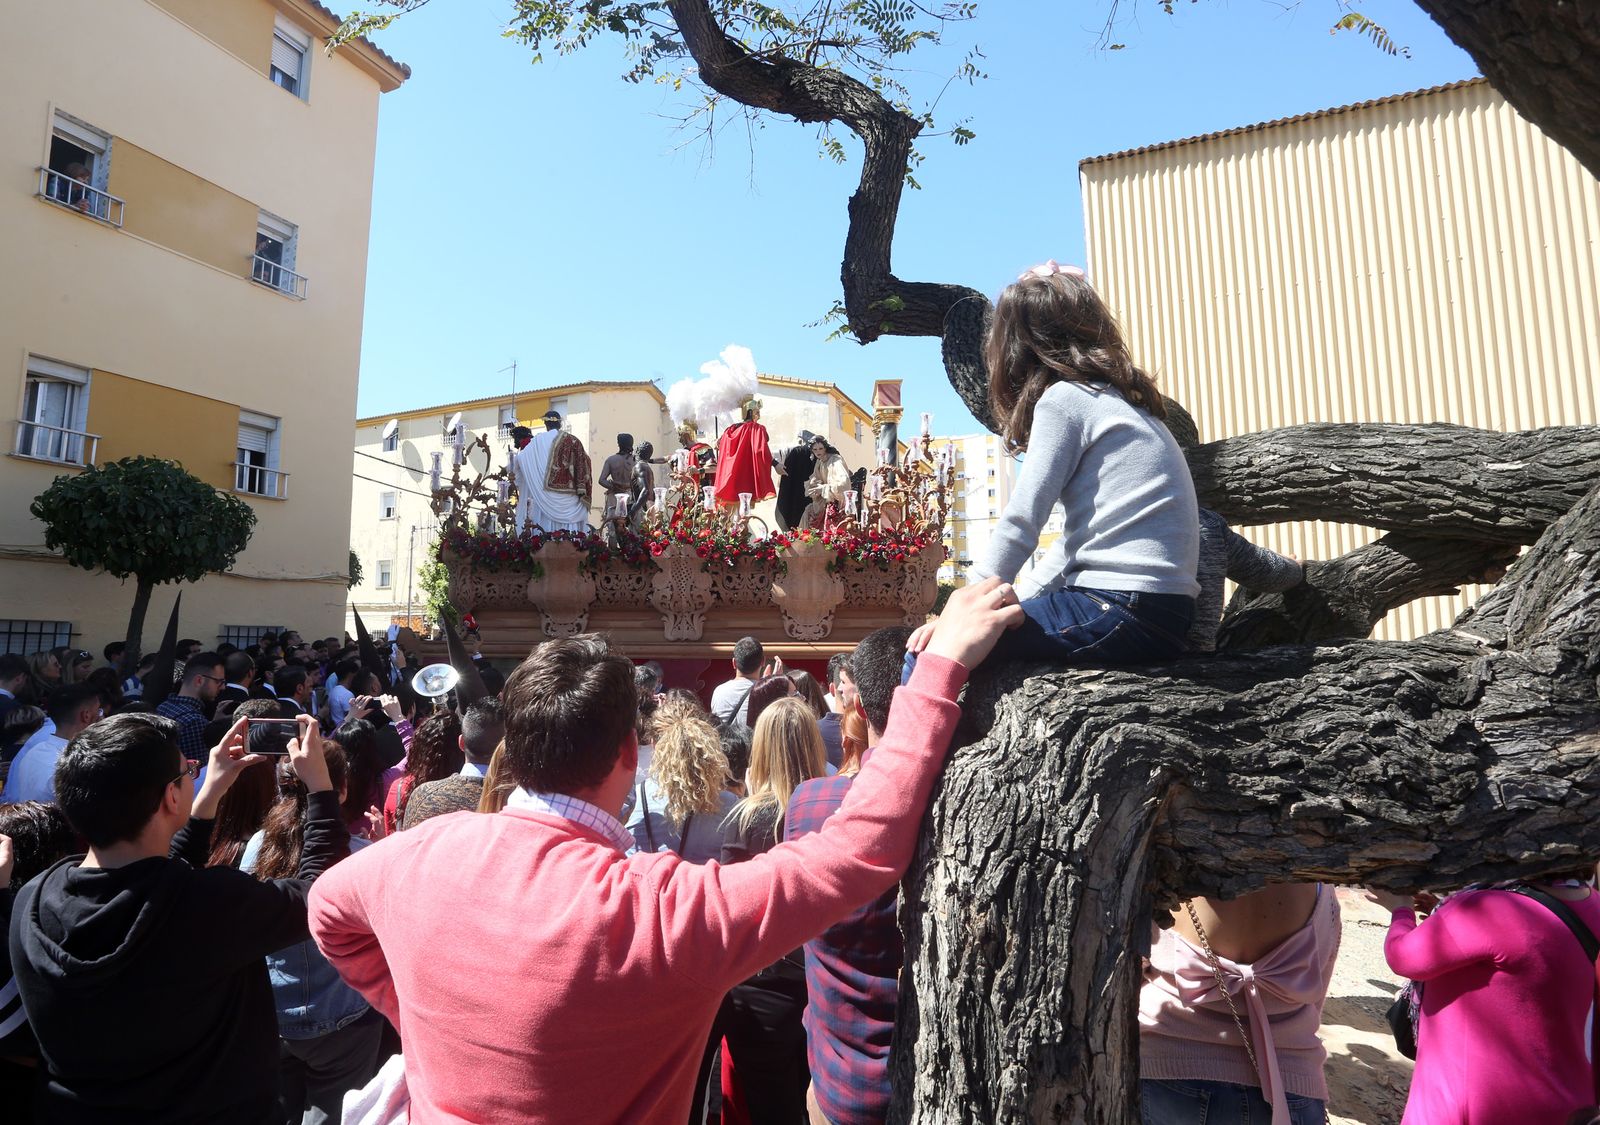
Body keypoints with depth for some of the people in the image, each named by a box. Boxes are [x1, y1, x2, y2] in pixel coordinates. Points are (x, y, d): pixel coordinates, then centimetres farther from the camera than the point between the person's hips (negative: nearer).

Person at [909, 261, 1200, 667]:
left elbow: (1021, 523, -12)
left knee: (933, 649, -8)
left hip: (1123, 611, -9)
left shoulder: (1064, 398, -7)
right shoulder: (1119, 400, 19)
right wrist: (1020, 603, 17)